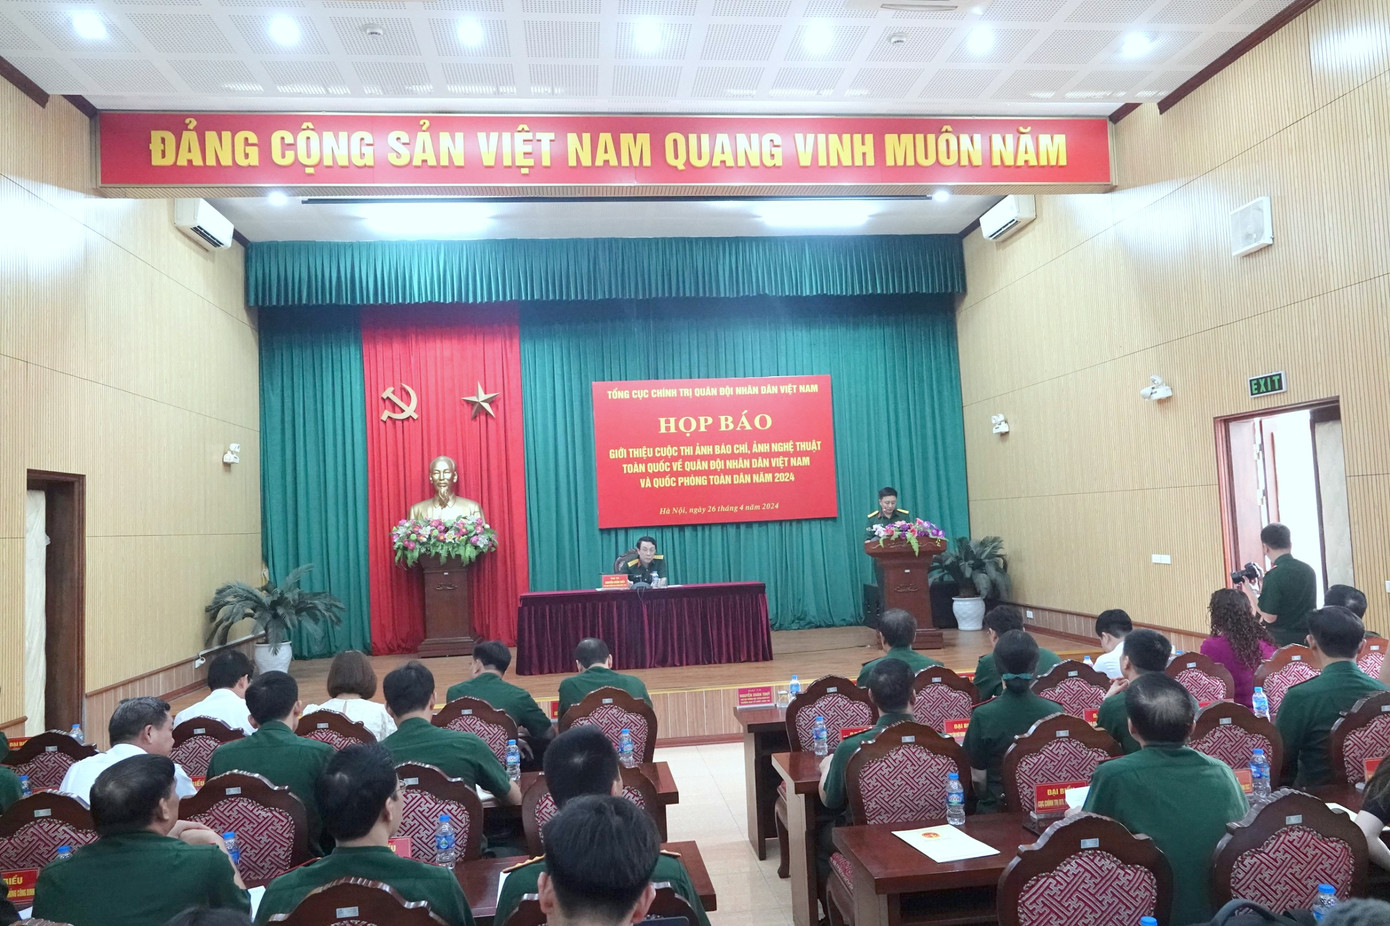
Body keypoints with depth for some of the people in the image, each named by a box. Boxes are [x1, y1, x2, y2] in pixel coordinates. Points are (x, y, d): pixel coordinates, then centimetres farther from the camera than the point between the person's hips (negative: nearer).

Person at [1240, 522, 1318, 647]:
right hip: (1308, 638, 6)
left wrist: (1250, 593, -5)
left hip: (1282, 642, -6)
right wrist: (1263, 591, 21)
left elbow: (1269, 617, -16)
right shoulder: (1308, 570, 5)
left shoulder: (1274, 576, -17)